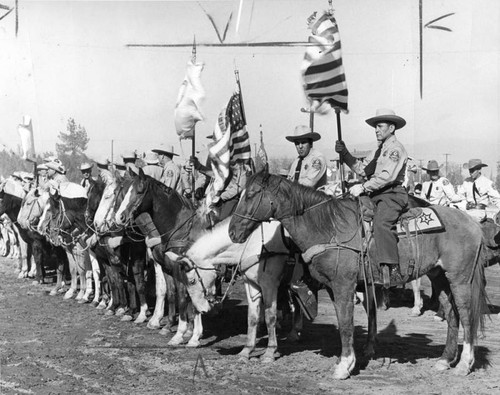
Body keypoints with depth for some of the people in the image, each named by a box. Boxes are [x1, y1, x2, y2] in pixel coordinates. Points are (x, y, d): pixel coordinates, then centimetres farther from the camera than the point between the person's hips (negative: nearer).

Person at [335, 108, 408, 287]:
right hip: (375, 195, 10)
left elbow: (387, 176, -17)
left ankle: (392, 270, -39)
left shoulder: (395, 148, -4)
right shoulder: (378, 150, 27)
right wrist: (345, 154, 7)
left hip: (392, 194, -10)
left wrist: (363, 187, -20)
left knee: (381, 223, -32)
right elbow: (362, 168, 19)